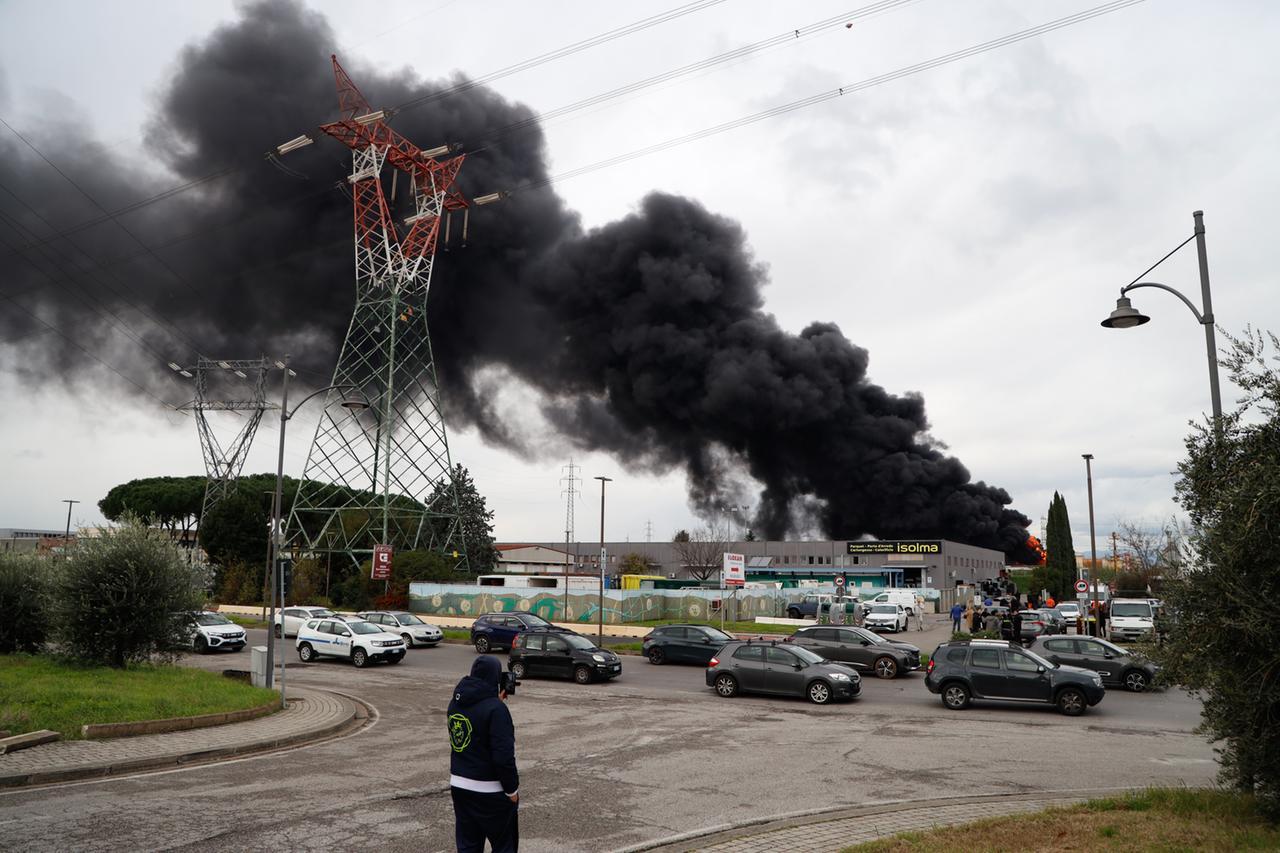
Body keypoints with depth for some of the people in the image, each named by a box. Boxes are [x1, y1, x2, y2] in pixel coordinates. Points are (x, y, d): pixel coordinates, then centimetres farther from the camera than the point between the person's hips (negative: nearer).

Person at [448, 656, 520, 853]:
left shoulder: (455, 702, 3)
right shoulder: (495, 708, -20)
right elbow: (503, 756, -22)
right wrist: (512, 789, -11)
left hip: (458, 785, 7)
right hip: (490, 791, -7)